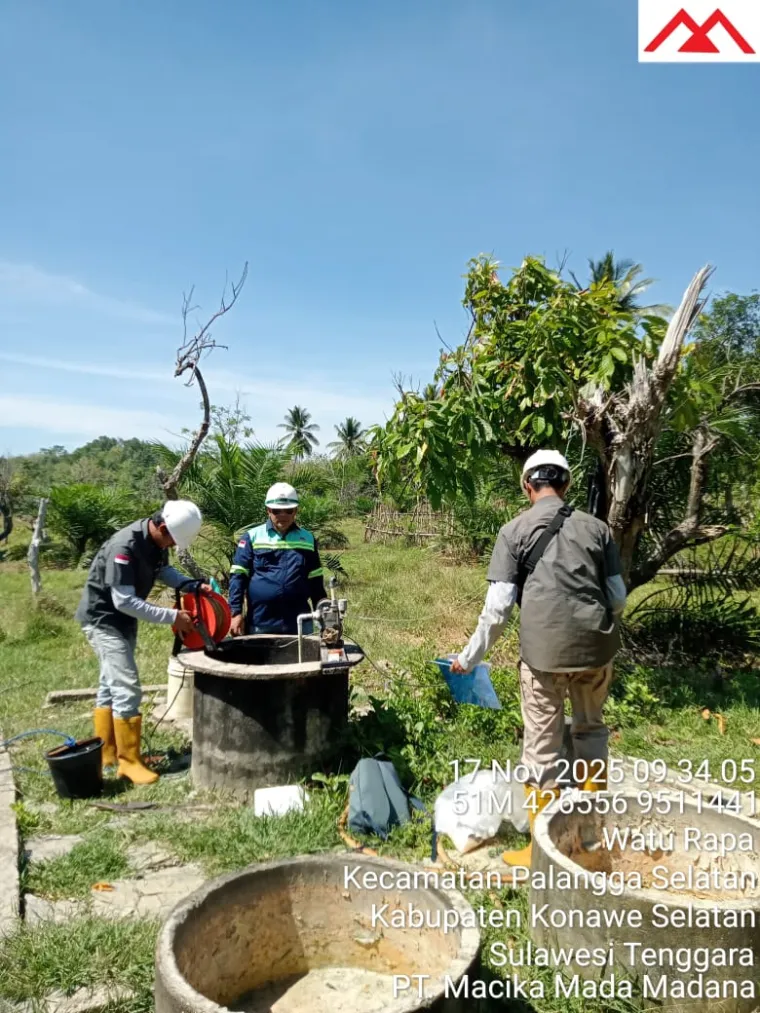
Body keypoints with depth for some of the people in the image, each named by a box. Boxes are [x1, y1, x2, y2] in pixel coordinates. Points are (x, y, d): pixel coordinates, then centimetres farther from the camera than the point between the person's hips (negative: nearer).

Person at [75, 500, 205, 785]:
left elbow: (163, 570, 11)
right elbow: (124, 601, -31)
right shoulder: (124, 547, -32)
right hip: (102, 619, -9)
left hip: (122, 620, 9)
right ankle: (129, 761, 0)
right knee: (127, 688, -11)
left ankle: (107, 753, 30)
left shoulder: (157, 541, -8)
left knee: (111, 685, 17)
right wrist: (172, 617, -29)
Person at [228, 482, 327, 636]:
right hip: (260, 624, -2)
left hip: (299, 623, 2)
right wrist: (236, 612, -9)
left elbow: (316, 582, 12)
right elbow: (238, 577, -1)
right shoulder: (252, 537, 0)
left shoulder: (307, 539, 8)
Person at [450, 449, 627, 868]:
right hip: (598, 645, 4)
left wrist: (470, 656, 5)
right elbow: (618, 598, 11)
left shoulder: (515, 530, -1)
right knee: (591, 729, 25)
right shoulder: (595, 526, 8)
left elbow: (497, 607, -6)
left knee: (542, 746, 8)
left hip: (544, 649, -3)